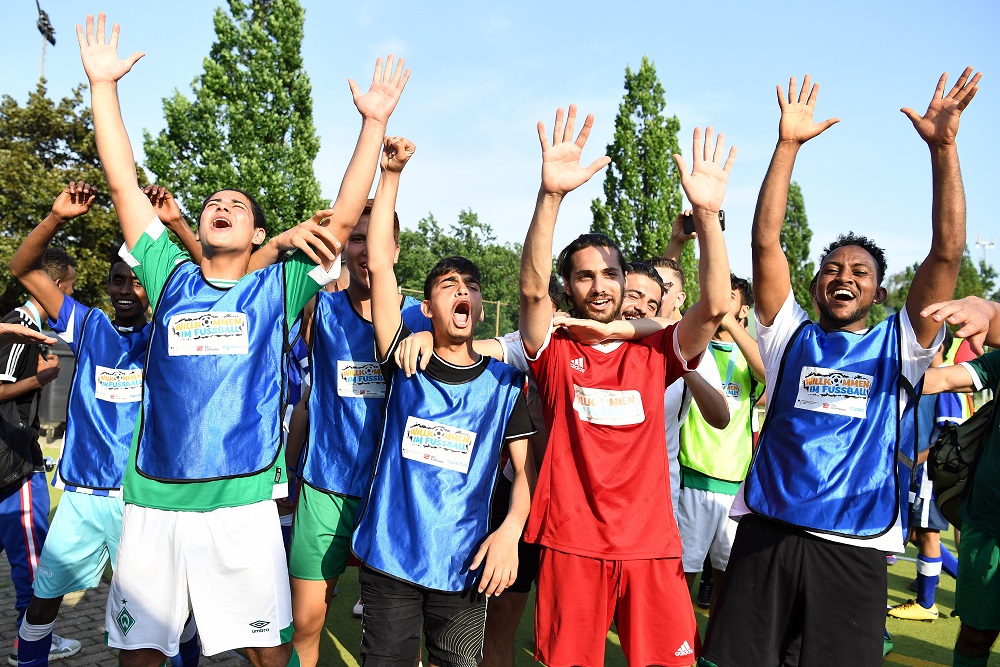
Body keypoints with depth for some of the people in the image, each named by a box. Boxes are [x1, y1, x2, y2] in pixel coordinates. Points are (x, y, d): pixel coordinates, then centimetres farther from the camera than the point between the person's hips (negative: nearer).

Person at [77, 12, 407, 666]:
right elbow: (124, 184, 9)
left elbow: (344, 217, -1)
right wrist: (103, 85, 9)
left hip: (243, 504, -2)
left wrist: (374, 123, -3)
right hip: (152, 500, 2)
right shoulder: (172, 279, 9)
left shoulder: (276, 288, 4)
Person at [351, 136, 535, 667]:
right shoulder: (404, 363, -3)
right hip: (388, 558, 0)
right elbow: (380, 263, -7)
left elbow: (527, 468, 2)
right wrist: (391, 173, -10)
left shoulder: (504, 383, 0)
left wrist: (510, 529, -16)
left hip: (464, 564, 1)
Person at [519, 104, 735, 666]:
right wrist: (551, 193, -28)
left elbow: (717, 307, -8)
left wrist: (707, 213, -20)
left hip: (651, 546, 2)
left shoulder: (654, 352, 6)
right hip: (572, 545, -1)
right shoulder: (555, 352, 1)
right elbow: (532, 289, -16)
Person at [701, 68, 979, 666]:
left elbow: (948, 253, -1)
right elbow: (765, 243, 0)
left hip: (855, 547, 0)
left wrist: (943, 148, -6)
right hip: (767, 532, 0)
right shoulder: (792, 338, 8)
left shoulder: (898, 345, 8)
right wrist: (788, 145, -3)